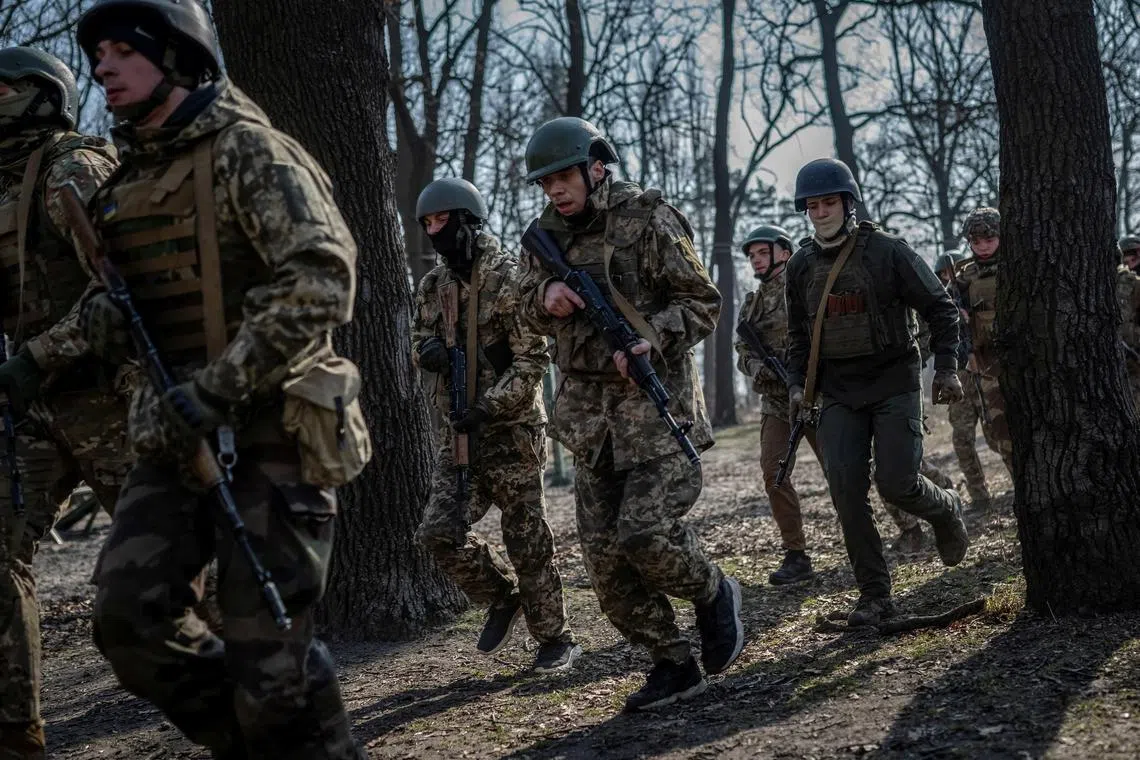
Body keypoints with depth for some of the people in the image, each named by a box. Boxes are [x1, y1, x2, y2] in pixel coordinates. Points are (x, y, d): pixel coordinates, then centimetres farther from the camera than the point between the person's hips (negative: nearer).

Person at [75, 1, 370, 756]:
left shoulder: (249, 151, -10)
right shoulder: (128, 177, 14)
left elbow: (323, 279, -22)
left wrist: (218, 386, -25)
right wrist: (106, 315, 2)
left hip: (270, 431, -7)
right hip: (176, 434, 7)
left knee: (268, 647, -6)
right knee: (129, 613, -4)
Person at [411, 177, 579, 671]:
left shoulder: (509, 278, -11)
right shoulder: (432, 285, 10)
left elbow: (533, 359, -14)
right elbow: (420, 340, 22)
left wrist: (488, 407, -21)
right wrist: (429, 350, -3)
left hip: (510, 431, -6)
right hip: (457, 433, 6)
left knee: (528, 541, 1)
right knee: (439, 532, -4)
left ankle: (555, 640, 16)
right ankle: (502, 598, 20)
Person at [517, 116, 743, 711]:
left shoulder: (646, 219, -7)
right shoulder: (549, 233, 11)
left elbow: (703, 302, -4)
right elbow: (529, 312, 21)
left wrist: (653, 338, -21)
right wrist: (545, 297, -3)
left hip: (655, 400, -6)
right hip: (589, 410, 6)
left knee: (644, 533, -18)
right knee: (604, 553, 3)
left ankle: (713, 595, 12)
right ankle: (673, 665, 15)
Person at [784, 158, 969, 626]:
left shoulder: (887, 252, -5)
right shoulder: (801, 266, 8)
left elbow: (939, 307, 1)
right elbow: (798, 335, 18)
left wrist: (946, 367, -6)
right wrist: (797, 384, 4)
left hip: (894, 384, -4)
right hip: (838, 393, 4)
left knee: (897, 484, -12)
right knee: (846, 491, -7)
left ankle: (946, 510, 24)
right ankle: (874, 595, 3)